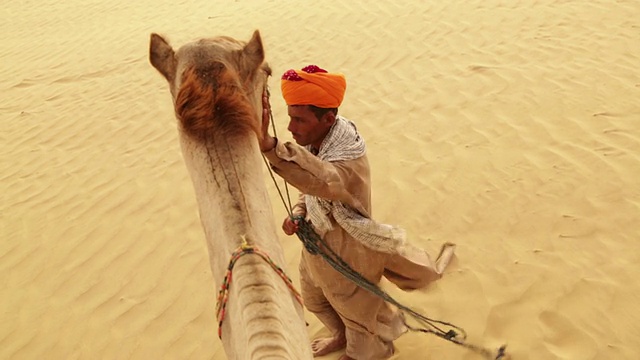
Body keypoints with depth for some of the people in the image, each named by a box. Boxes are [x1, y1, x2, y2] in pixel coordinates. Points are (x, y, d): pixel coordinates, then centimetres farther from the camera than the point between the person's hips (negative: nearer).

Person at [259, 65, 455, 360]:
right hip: (318, 246, 8)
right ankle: (342, 336, 61)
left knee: (356, 311, 21)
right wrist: (297, 214, -15)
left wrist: (267, 144, -76)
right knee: (314, 300, 31)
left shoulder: (349, 159, -38)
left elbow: (321, 180, -62)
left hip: (345, 255, -8)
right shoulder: (314, 144, -10)